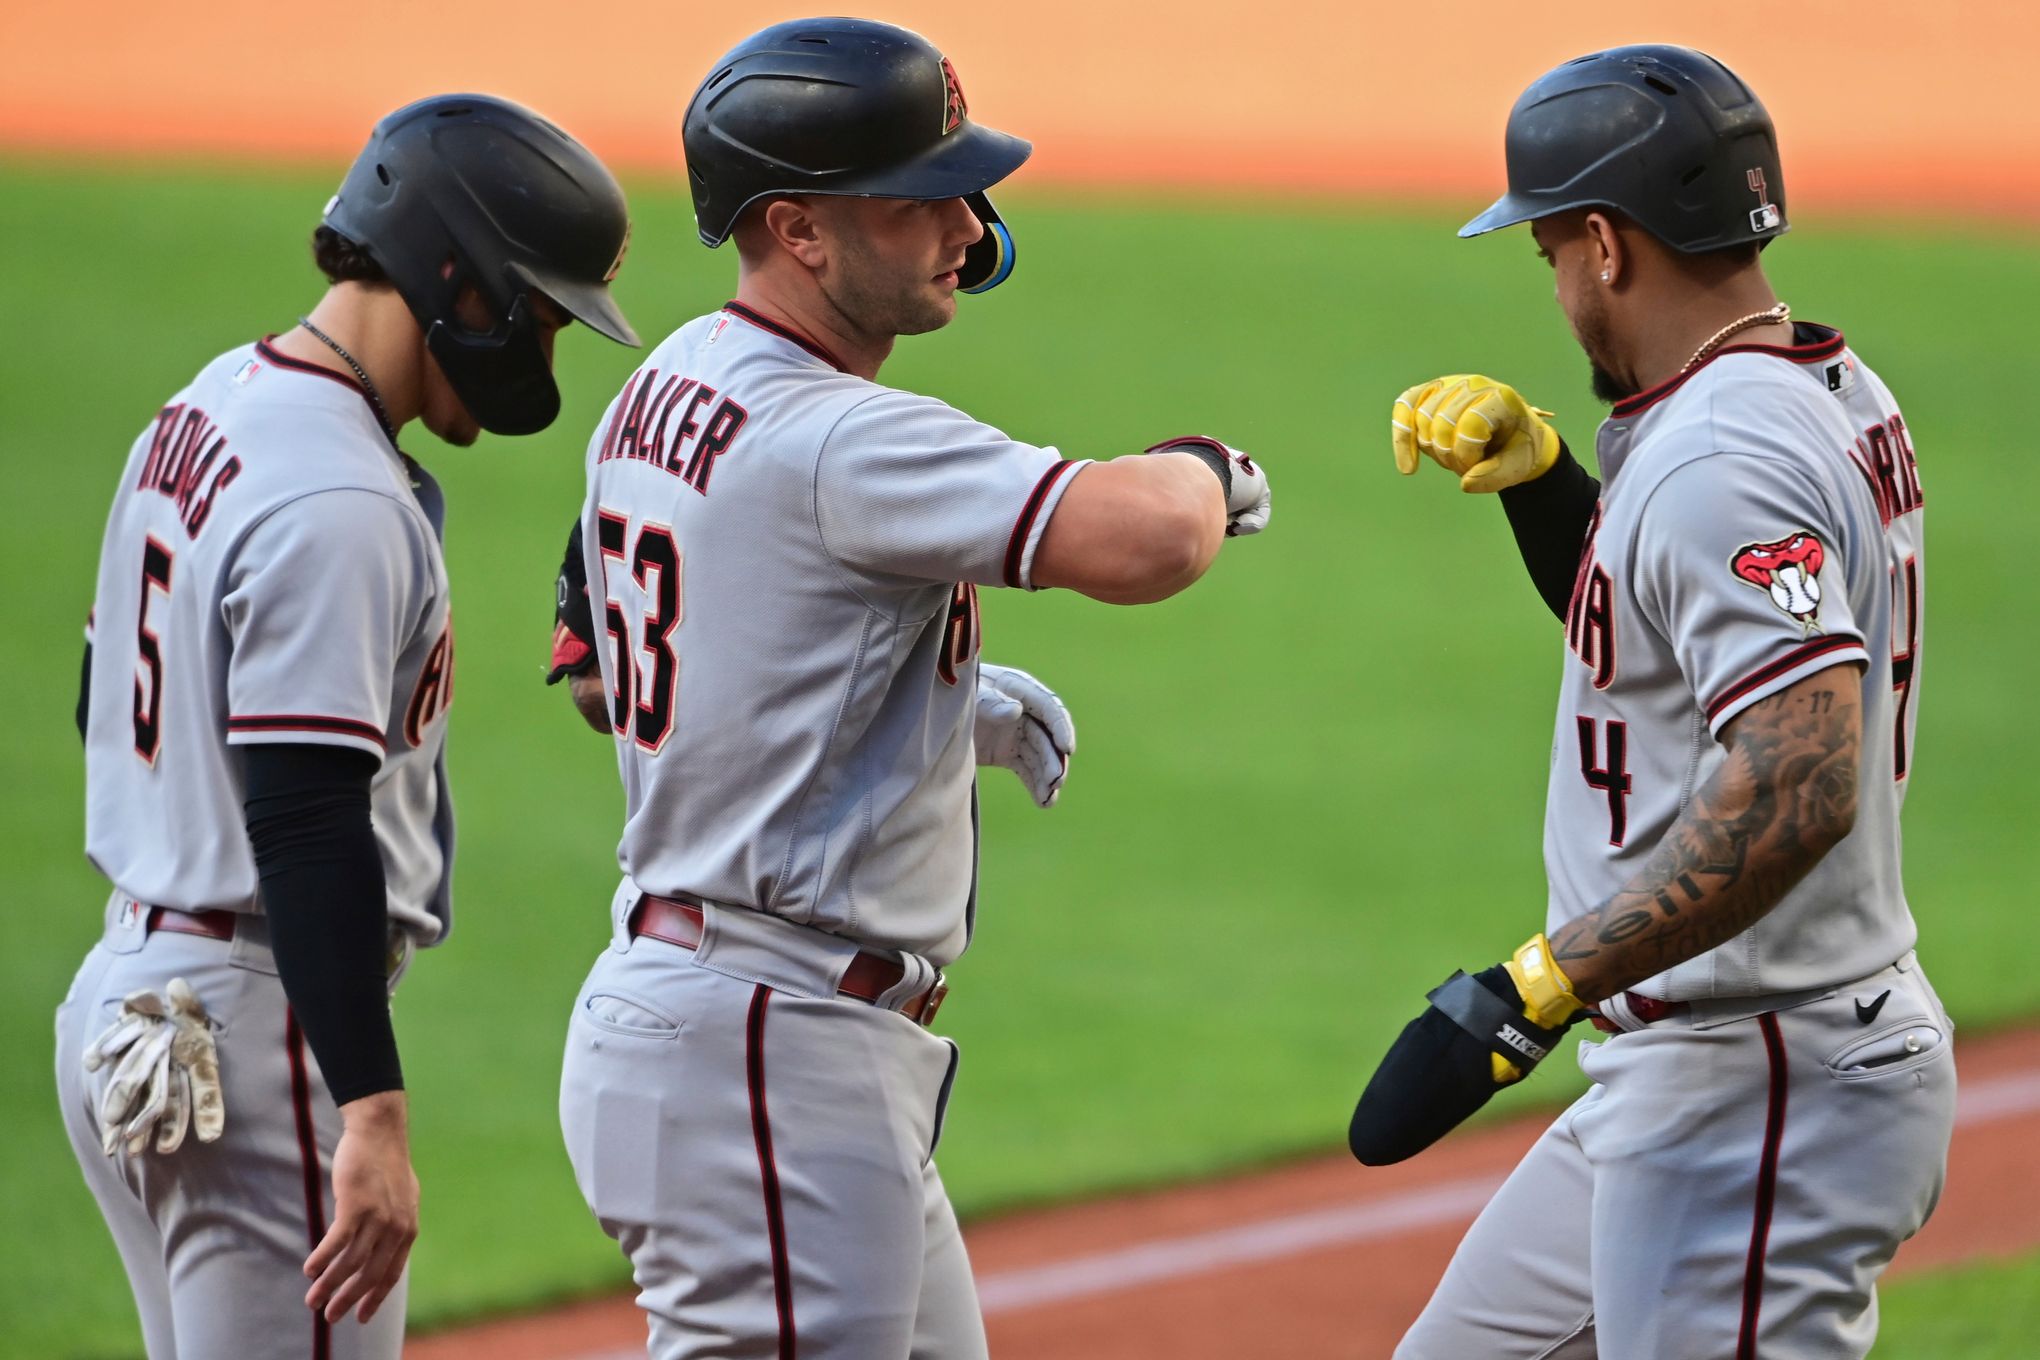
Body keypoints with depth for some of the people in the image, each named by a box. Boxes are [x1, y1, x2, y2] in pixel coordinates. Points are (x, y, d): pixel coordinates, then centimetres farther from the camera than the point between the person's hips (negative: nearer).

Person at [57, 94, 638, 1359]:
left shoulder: (204, 412, 12)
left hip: (129, 980, 10)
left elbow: (109, 706, 22)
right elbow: (307, 825, -26)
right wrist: (375, 1116, -29)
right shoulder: (338, 502, -20)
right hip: (261, 1019, -10)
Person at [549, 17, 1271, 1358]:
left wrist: (950, 701, 17)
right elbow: (1145, 542, -33)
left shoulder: (667, 392, 10)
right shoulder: (830, 439, -21)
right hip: (771, 1053, -11)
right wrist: (1206, 475, -9)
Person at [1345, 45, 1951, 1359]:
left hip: (1759, 1101, -11)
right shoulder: (1832, 397, 11)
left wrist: (1534, 990, -34)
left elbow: (1799, 781, -33)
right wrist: (1538, 478, 11)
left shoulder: (1719, 458, -22)